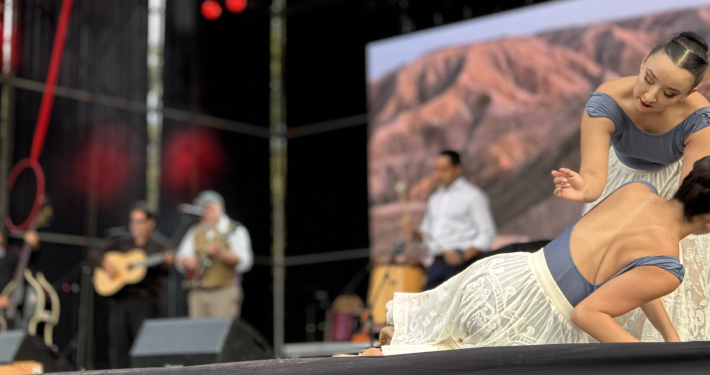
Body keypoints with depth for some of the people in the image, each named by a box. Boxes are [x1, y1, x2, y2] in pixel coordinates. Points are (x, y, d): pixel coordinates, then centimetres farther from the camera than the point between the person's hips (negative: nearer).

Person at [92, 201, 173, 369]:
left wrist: (167, 263, -29)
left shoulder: (158, 244, 5)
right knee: (118, 346, 3)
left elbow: (163, 271, -7)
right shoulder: (121, 240, 14)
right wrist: (105, 263, -6)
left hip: (144, 300, -4)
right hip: (119, 299, 4)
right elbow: (97, 255, 15)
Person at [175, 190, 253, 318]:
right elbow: (181, 258, 17)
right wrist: (187, 261, -7)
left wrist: (221, 253, -24)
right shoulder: (194, 232, 17)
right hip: (198, 293, 5)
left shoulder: (235, 230, 3)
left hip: (225, 293, -5)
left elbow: (244, 262, -8)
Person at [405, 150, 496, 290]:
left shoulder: (473, 196, 0)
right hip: (435, 263, 6)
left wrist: (463, 256, -17)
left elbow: (486, 234, -5)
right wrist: (416, 233, 3)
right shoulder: (435, 199, 21)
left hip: (460, 263, -6)